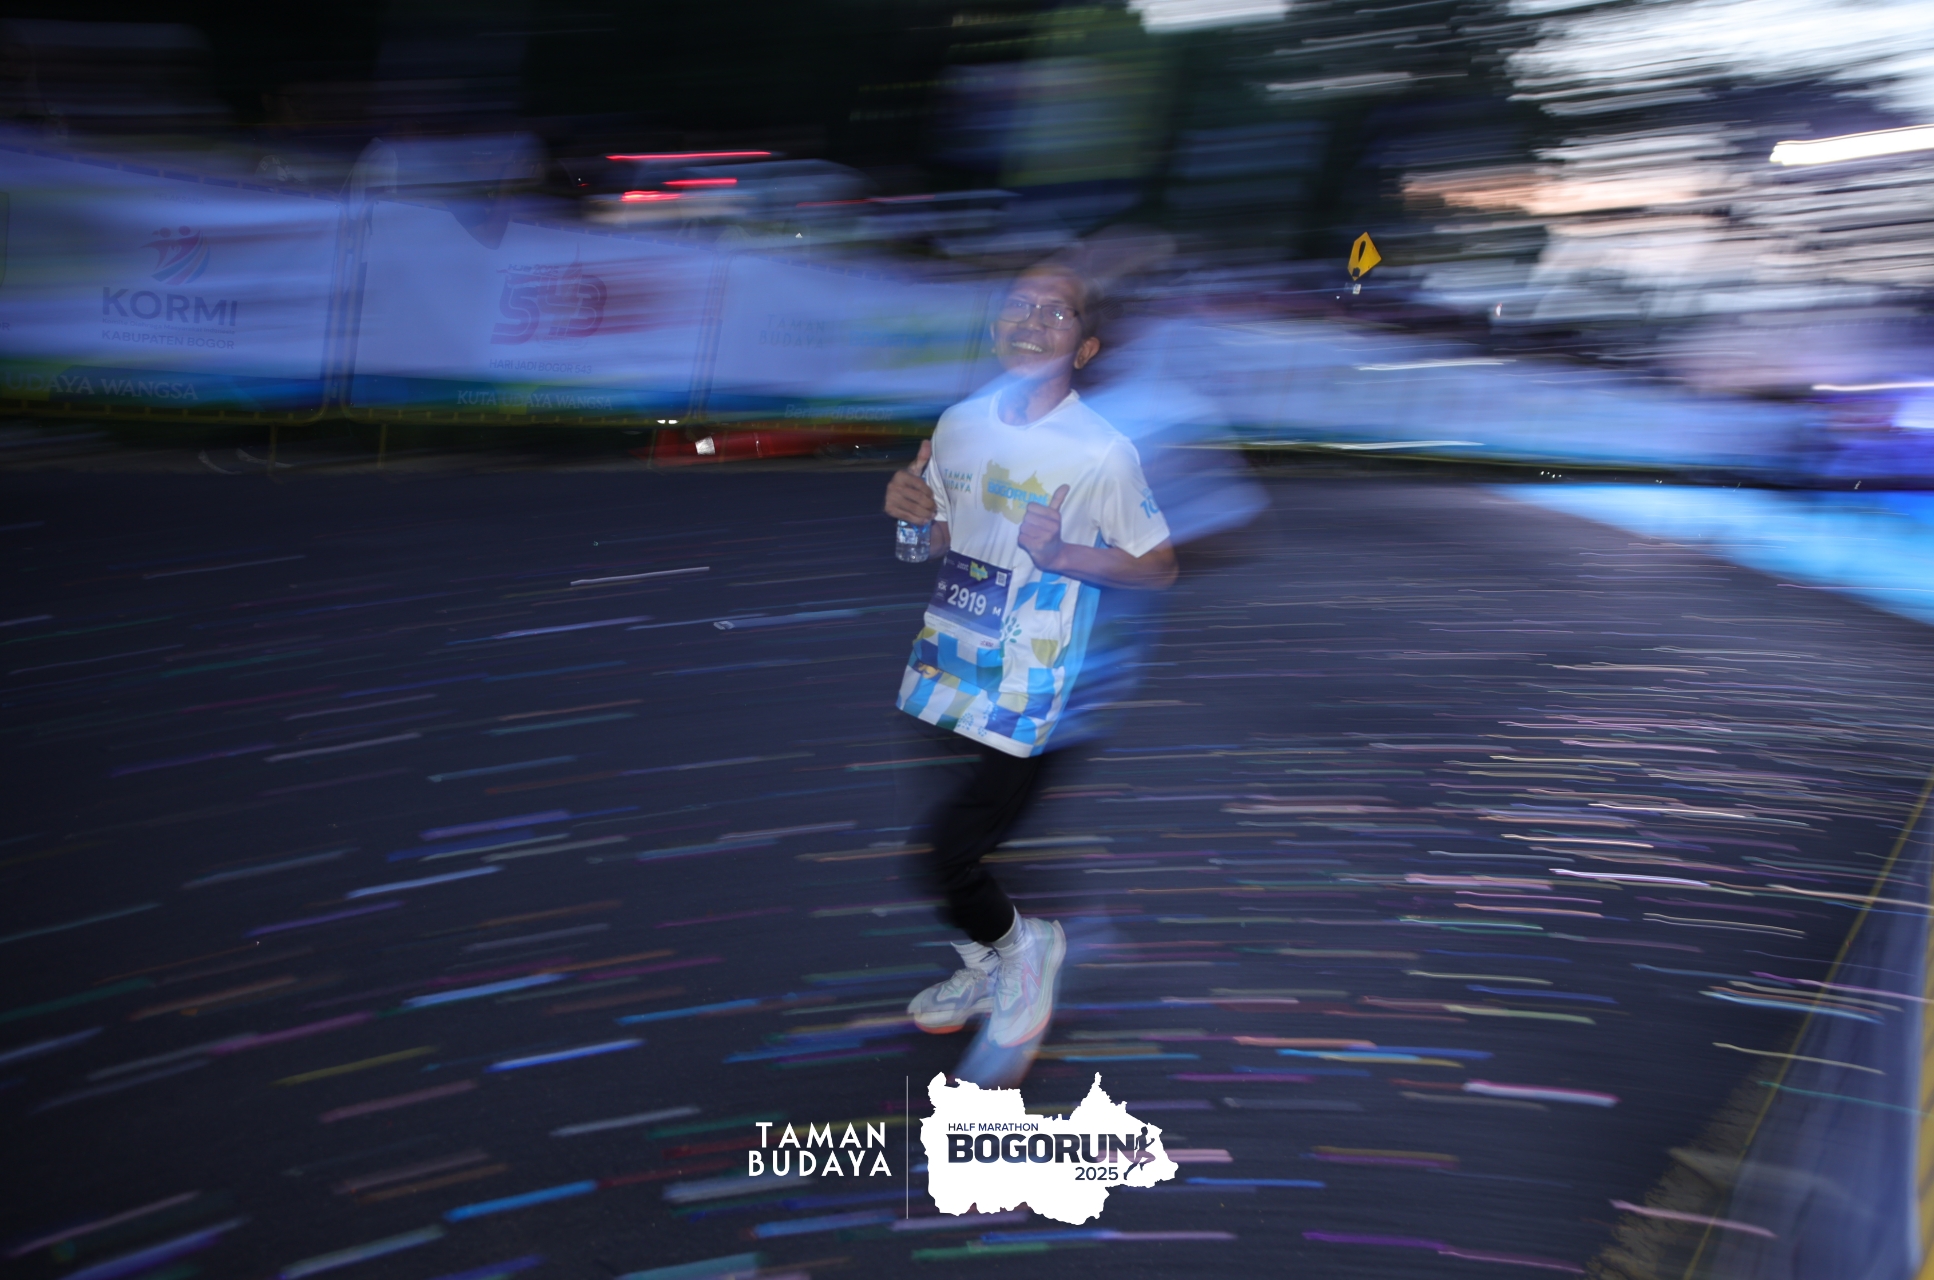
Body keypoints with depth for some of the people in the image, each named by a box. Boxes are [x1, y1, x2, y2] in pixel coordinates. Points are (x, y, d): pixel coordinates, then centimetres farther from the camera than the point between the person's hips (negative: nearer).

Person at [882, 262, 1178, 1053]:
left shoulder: (1101, 452, -14)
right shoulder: (958, 424, 4)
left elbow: (1160, 568, -9)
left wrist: (1063, 555, -23)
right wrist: (910, 514, -5)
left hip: (1027, 691, -6)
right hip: (945, 667, 6)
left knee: (946, 852, -7)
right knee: (914, 839, 16)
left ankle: (1019, 943, 25)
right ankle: (985, 968, 43)